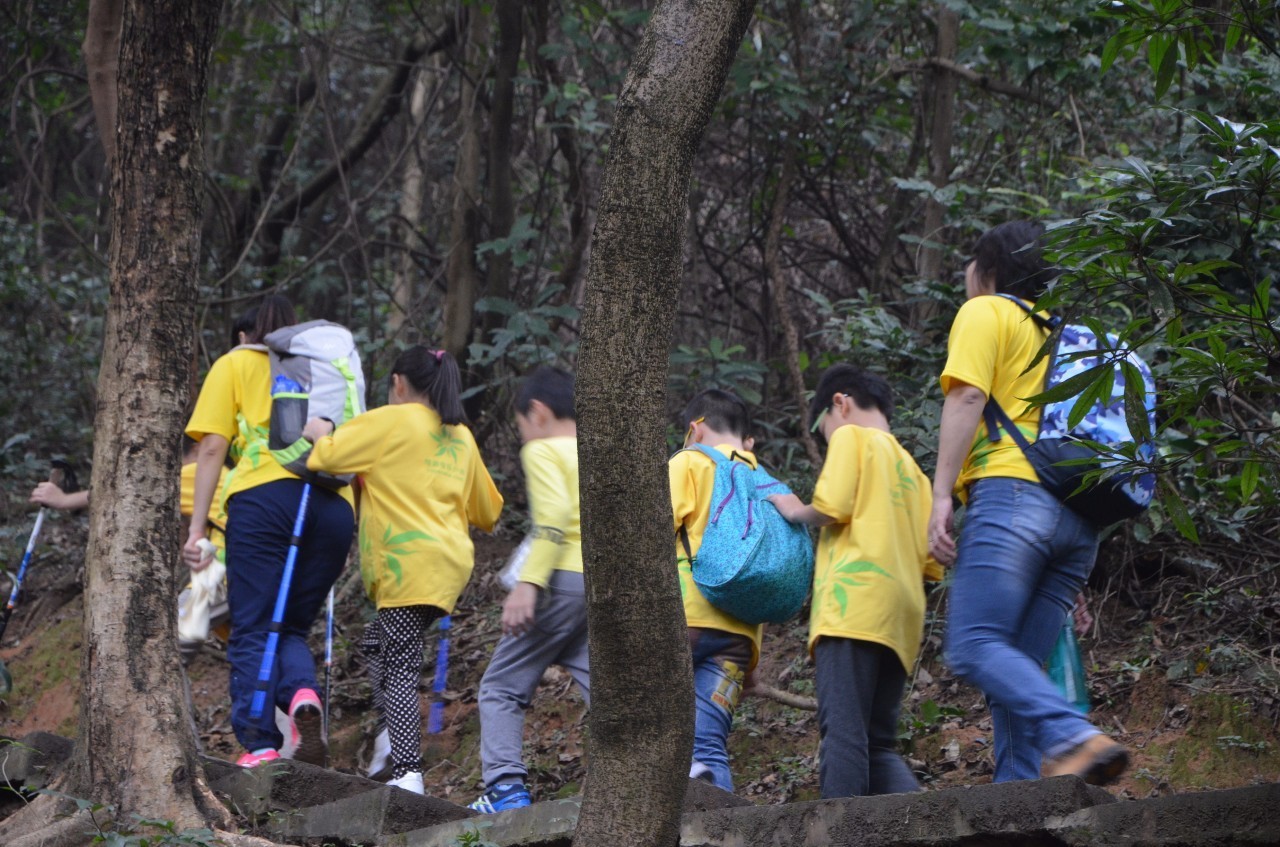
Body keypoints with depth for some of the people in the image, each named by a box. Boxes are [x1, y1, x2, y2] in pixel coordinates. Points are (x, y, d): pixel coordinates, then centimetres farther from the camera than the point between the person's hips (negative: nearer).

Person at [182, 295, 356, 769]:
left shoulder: (235, 364, 18)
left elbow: (212, 449, 6)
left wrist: (196, 527, 3)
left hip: (263, 494, -3)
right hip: (334, 503, 3)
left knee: (253, 630, 2)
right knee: (291, 628, 14)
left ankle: (259, 744, -12)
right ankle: (303, 692, -17)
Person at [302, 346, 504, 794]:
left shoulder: (390, 422, -2)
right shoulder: (460, 436, 20)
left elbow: (327, 455, -8)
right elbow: (488, 510, 28)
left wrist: (319, 434, 13)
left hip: (411, 561, -8)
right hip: (449, 558, 8)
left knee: (400, 667, -12)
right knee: (377, 643, 18)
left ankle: (408, 772, -21)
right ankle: (393, 738, 3)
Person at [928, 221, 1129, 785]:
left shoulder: (984, 313, 10)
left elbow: (967, 399, -6)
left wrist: (941, 496, -11)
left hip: (1012, 490, -8)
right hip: (1079, 517, 8)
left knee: (974, 646, -17)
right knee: (1020, 668, 4)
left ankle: (1075, 739, -37)